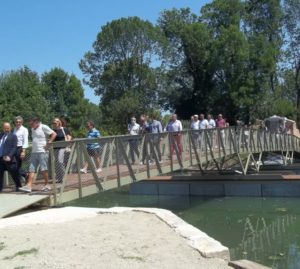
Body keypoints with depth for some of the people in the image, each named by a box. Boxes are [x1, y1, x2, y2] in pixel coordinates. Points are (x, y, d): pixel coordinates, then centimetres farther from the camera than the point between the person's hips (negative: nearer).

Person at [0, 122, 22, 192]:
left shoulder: (13, 136, 2)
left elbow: (14, 148, -7)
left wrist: (9, 156, -18)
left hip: (8, 158, -5)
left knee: (14, 173, 2)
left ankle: (18, 186, 15)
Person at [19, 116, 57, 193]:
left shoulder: (44, 127, -5)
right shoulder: (33, 129, 18)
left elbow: (54, 134, -11)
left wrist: (48, 143, -15)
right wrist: (34, 146, 16)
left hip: (42, 152, -7)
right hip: (34, 152, 7)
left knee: (44, 169, -4)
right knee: (31, 169, 0)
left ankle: (46, 185, 8)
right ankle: (28, 186, -4)